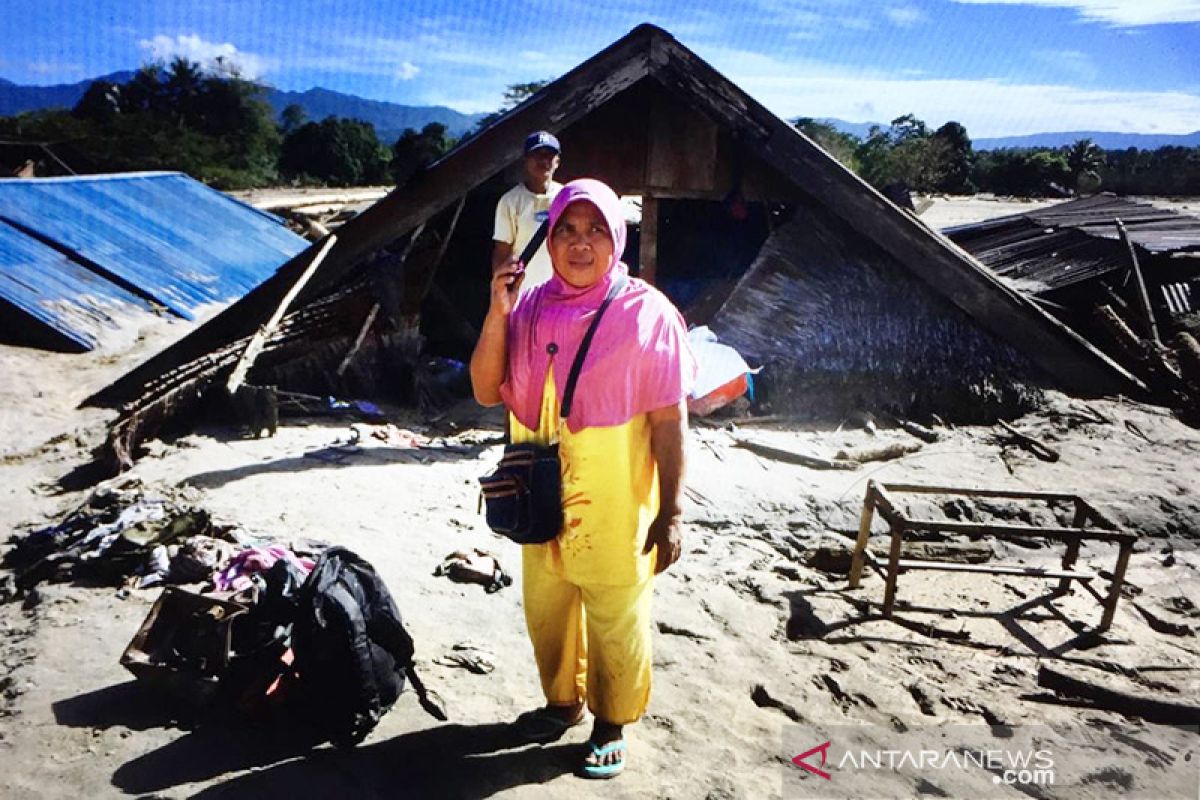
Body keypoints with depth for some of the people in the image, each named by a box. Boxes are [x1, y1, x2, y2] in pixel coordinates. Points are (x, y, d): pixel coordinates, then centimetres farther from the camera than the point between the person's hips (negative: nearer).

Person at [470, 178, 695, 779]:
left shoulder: (647, 313, -12)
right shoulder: (531, 308, 1)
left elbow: (669, 421, -11)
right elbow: (487, 392, -1)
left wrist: (670, 514, -11)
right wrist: (497, 314, -14)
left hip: (614, 507, -4)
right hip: (541, 502, 5)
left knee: (615, 618, 9)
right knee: (546, 609, 20)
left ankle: (611, 724, 34)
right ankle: (562, 701, 45)